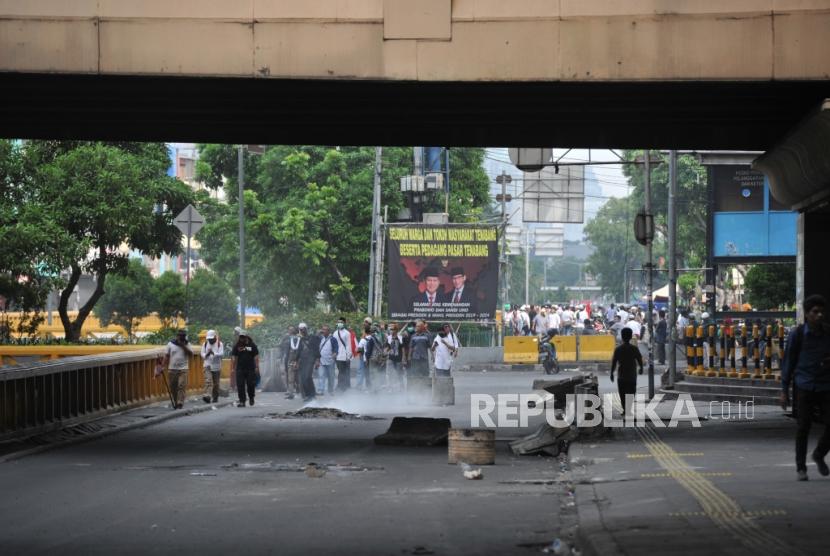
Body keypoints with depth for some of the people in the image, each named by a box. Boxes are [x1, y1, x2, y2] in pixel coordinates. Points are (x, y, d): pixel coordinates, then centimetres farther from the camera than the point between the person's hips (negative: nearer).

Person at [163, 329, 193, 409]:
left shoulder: (186, 344, 6)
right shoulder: (170, 344, 5)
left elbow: (191, 353, -8)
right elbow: (166, 356, 5)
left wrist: (183, 346, -14)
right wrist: (163, 366, -4)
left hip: (183, 369, -1)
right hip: (172, 369, 1)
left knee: (182, 386, -14)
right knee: (173, 387, 5)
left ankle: (180, 403, -17)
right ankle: (175, 403, 18)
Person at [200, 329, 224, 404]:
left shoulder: (220, 344, 0)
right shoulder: (205, 344, 9)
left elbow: (221, 353, -13)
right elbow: (202, 354, 8)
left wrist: (214, 353, -28)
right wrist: (206, 354, -14)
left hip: (216, 366, -1)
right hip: (208, 366, 1)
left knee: (216, 383, 6)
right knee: (208, 381, -16)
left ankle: (215, 397, 19)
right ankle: (207, 396, -28)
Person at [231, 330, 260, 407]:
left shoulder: (252, 345, 5)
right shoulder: (237, 346, 7)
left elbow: (256, 357, 3)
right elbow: (233, 357, 6)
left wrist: (257, 367, -6)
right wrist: (232, 368, -1)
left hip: (250, 369, -1)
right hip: (240, 369, 1)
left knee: (251, 385, -1)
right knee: (240, 386, -4)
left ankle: (251, 398, 26)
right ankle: (242, 401, -1)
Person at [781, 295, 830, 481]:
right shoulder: (797, 334, -2)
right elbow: (789, 362, 2)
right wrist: (784, 390, 1)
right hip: (804, 386, -3)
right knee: (803, 427, 0)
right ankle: (801, 467, 11)